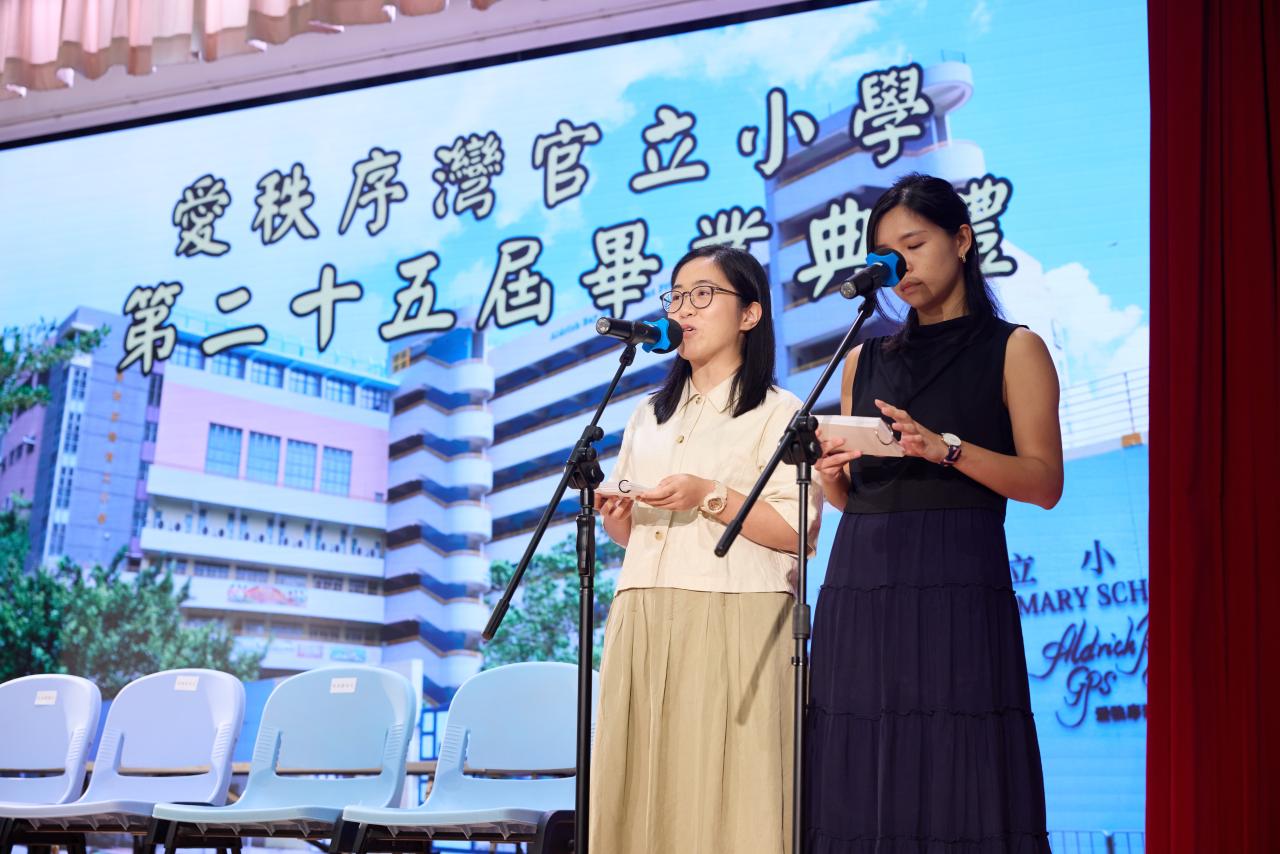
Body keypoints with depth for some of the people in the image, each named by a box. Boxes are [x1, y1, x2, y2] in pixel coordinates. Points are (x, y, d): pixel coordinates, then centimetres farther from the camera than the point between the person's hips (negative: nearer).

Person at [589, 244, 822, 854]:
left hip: (732, 626, -5)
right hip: (643, 623, 6)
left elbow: (797, 529, -7)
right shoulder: (650, 415, 23)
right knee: (642, 788, 2)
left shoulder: (778, 412, 4)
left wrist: (710, 497, -14)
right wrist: (616, 517, 3)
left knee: (722, 790, -8)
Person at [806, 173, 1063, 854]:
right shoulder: (865, 360, 19)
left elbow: (1045, 483, -4)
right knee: (861, 789, 0)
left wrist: (946, 448, -17)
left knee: (953, 771, -9)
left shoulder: (1012, 349, 7)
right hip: (860, 583, 4)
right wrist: (831, 476, -2)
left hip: (956, 586, -4)